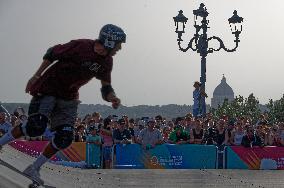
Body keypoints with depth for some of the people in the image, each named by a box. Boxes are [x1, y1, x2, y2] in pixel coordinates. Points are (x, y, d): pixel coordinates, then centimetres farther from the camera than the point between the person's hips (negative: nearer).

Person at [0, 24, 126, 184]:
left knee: (65, 138, -8)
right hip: (48, 88, -6)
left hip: (68, 97, 6)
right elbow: (53, 53, -9)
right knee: (37, 127, -23)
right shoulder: (81, 46, -21)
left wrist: (112, 98, -14)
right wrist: (36, 76, -7)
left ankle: (34, 169, 6)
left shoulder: (106, 62, -1)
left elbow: (106, 86, 9)